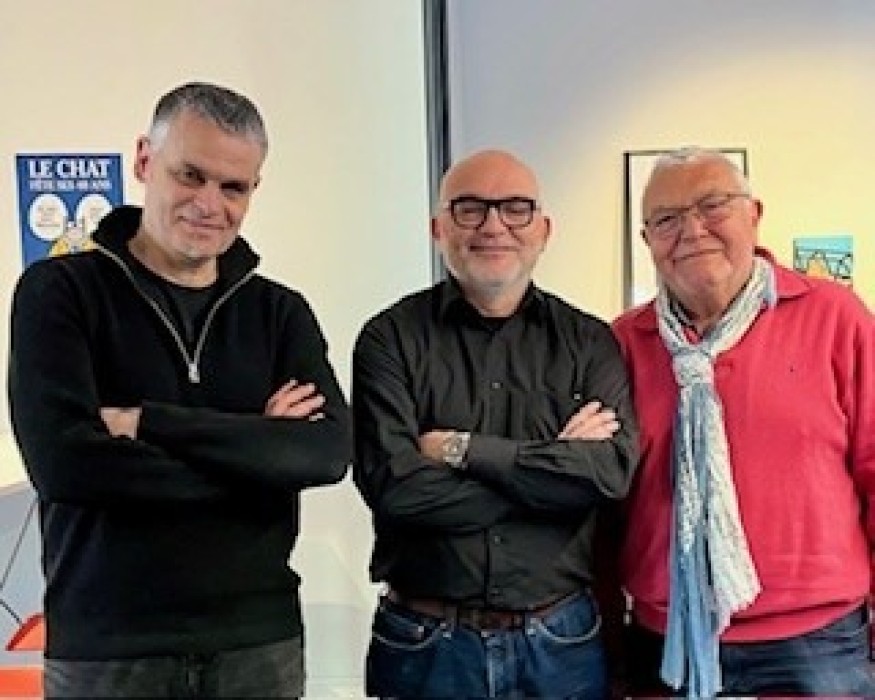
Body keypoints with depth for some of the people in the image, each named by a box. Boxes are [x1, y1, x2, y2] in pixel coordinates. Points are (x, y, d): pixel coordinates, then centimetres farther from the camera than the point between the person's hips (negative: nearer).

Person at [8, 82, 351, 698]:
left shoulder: (280, 312, 5)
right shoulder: (60, 291, -4)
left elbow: (331, 450, -11)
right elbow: (65, 461, -19)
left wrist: (147, 423, -18)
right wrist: (260, 455, -14)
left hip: (261, 640, 3)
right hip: (105, 650, -3)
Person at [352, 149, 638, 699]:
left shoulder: (589, 342, 3)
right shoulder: (391, 339, -3)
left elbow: (614, 469, -12)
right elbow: (393, 485, -16)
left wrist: (465, 449, -15)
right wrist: (555, 465, -13)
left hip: (561, 643, 2)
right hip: (427, 646, -1)